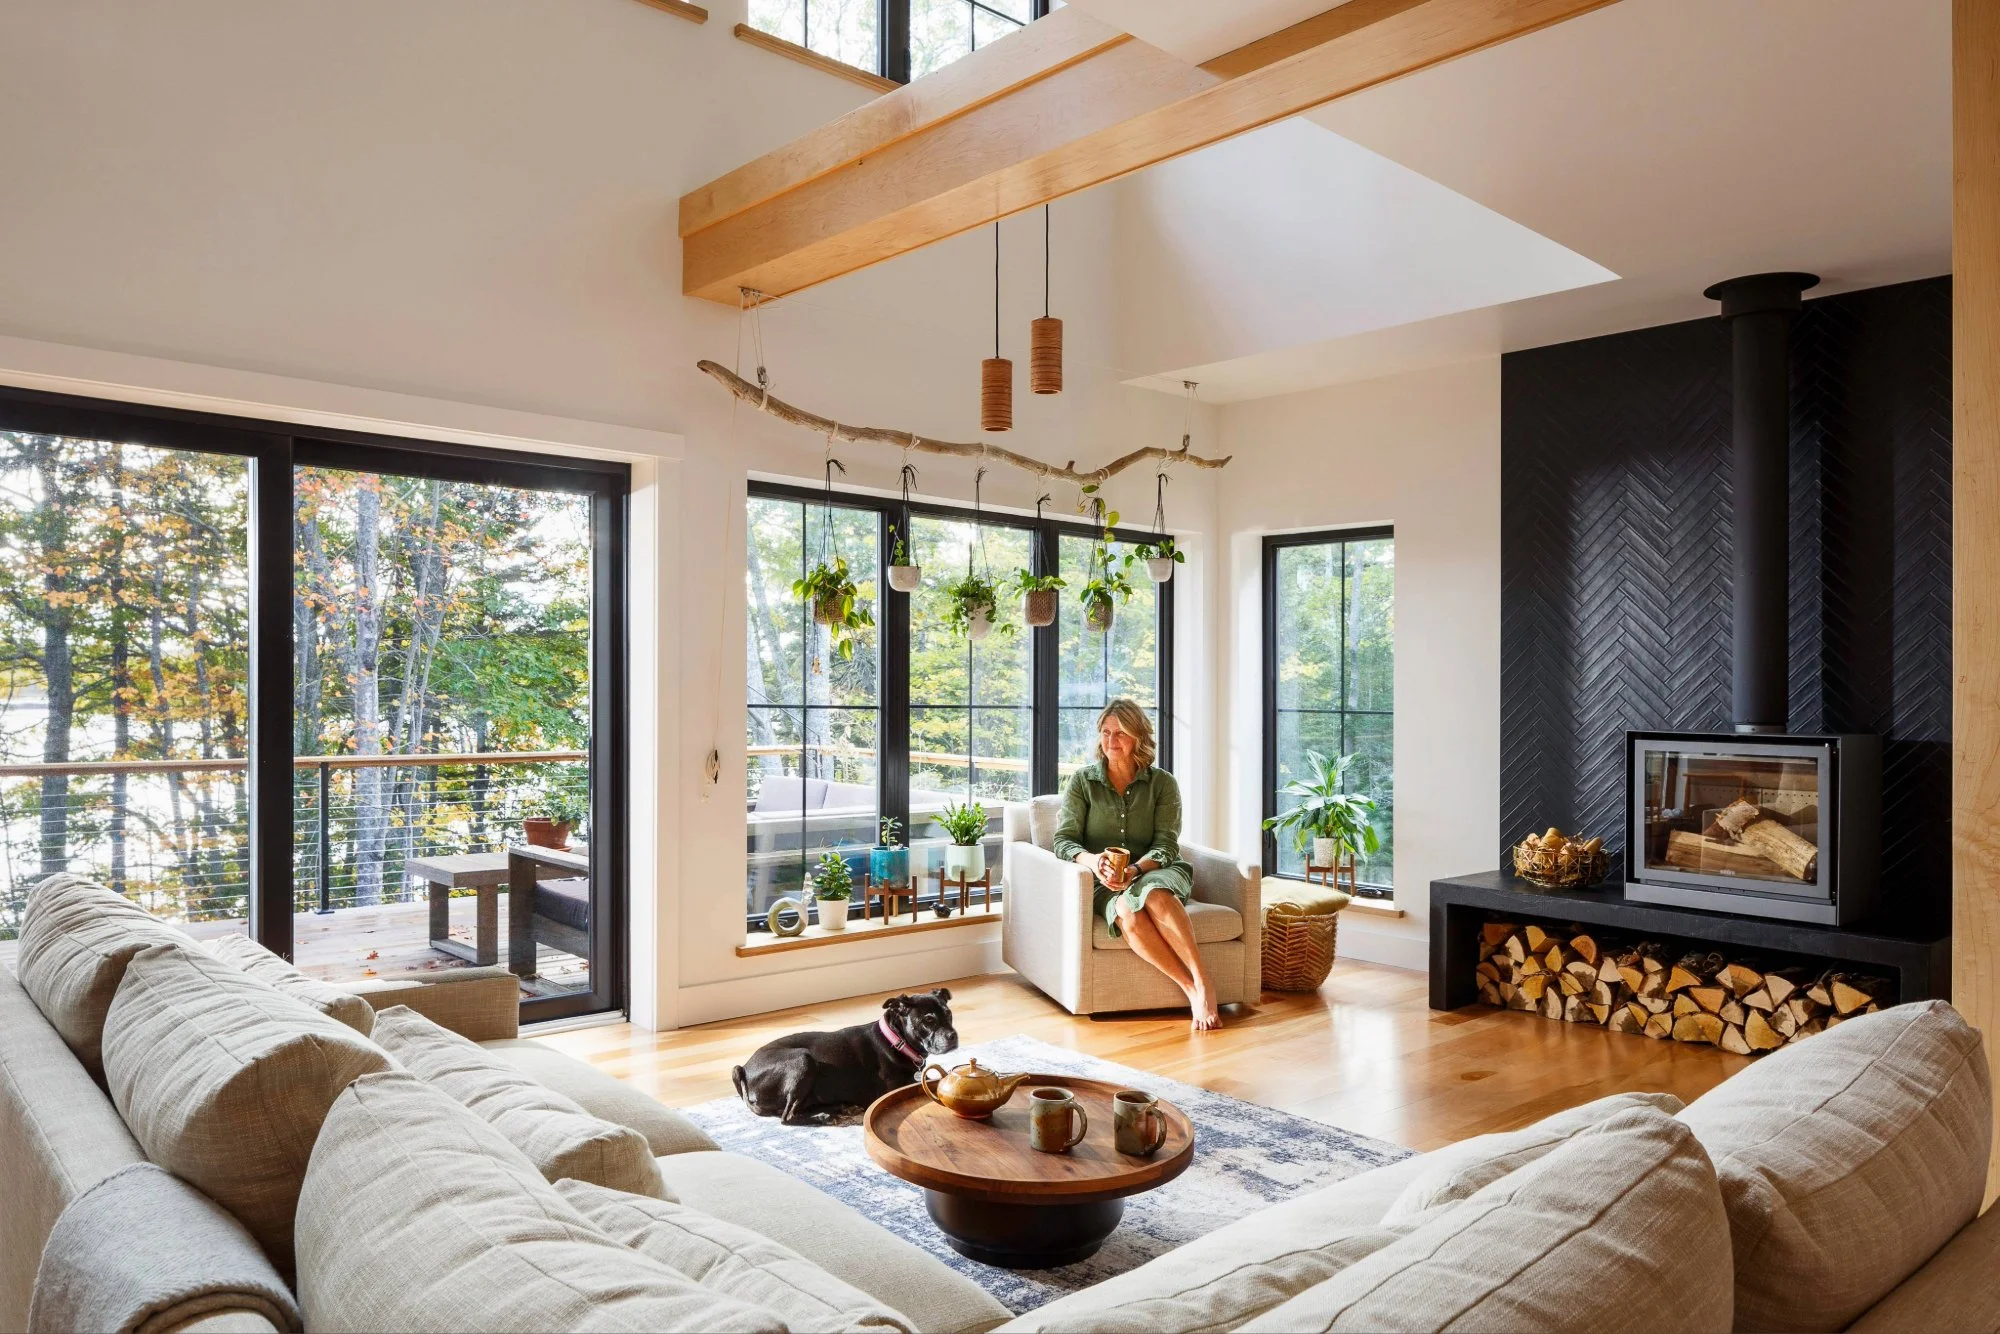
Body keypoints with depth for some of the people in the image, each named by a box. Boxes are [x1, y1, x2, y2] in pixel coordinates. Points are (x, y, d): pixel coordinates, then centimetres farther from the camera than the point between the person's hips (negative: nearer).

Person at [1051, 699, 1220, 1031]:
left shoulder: (1162, 783, 6)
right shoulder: (1082, 782, 7)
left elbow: (1166, 845, -2)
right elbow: (1064, 840, 0)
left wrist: (1135, 870, -22)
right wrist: (1093, 861, -22)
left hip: (1156, 874, 0)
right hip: (1105, 885, 0)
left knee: (1153, 895, -38)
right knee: (1128, 913, -36)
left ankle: (1203, 980, -32)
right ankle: (1194, 990, -30)